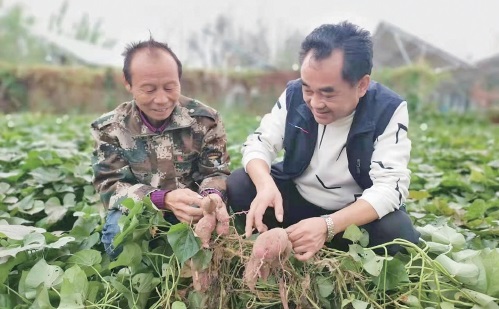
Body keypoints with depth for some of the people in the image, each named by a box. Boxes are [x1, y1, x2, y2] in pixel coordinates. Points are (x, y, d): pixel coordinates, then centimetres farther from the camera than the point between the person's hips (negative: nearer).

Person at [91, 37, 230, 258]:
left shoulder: (205, 119, -7)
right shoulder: (109, 128, -8)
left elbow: (217, 173, -5)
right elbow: (110, 186, -15)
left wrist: (213, 197, -33)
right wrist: (164, 199, -35)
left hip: (194, 214, 1)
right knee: (119, 232, -33)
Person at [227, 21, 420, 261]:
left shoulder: (389, 110, -21)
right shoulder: (294, 95, -12)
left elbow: (390, 186, -28)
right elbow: (259, 143, -10)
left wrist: (328, 225, -42)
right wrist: (265, 185, -35)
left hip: (360, 211, -2)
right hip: (296, 199, 2)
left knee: (399, 233, -32)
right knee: (237, 185, -18)